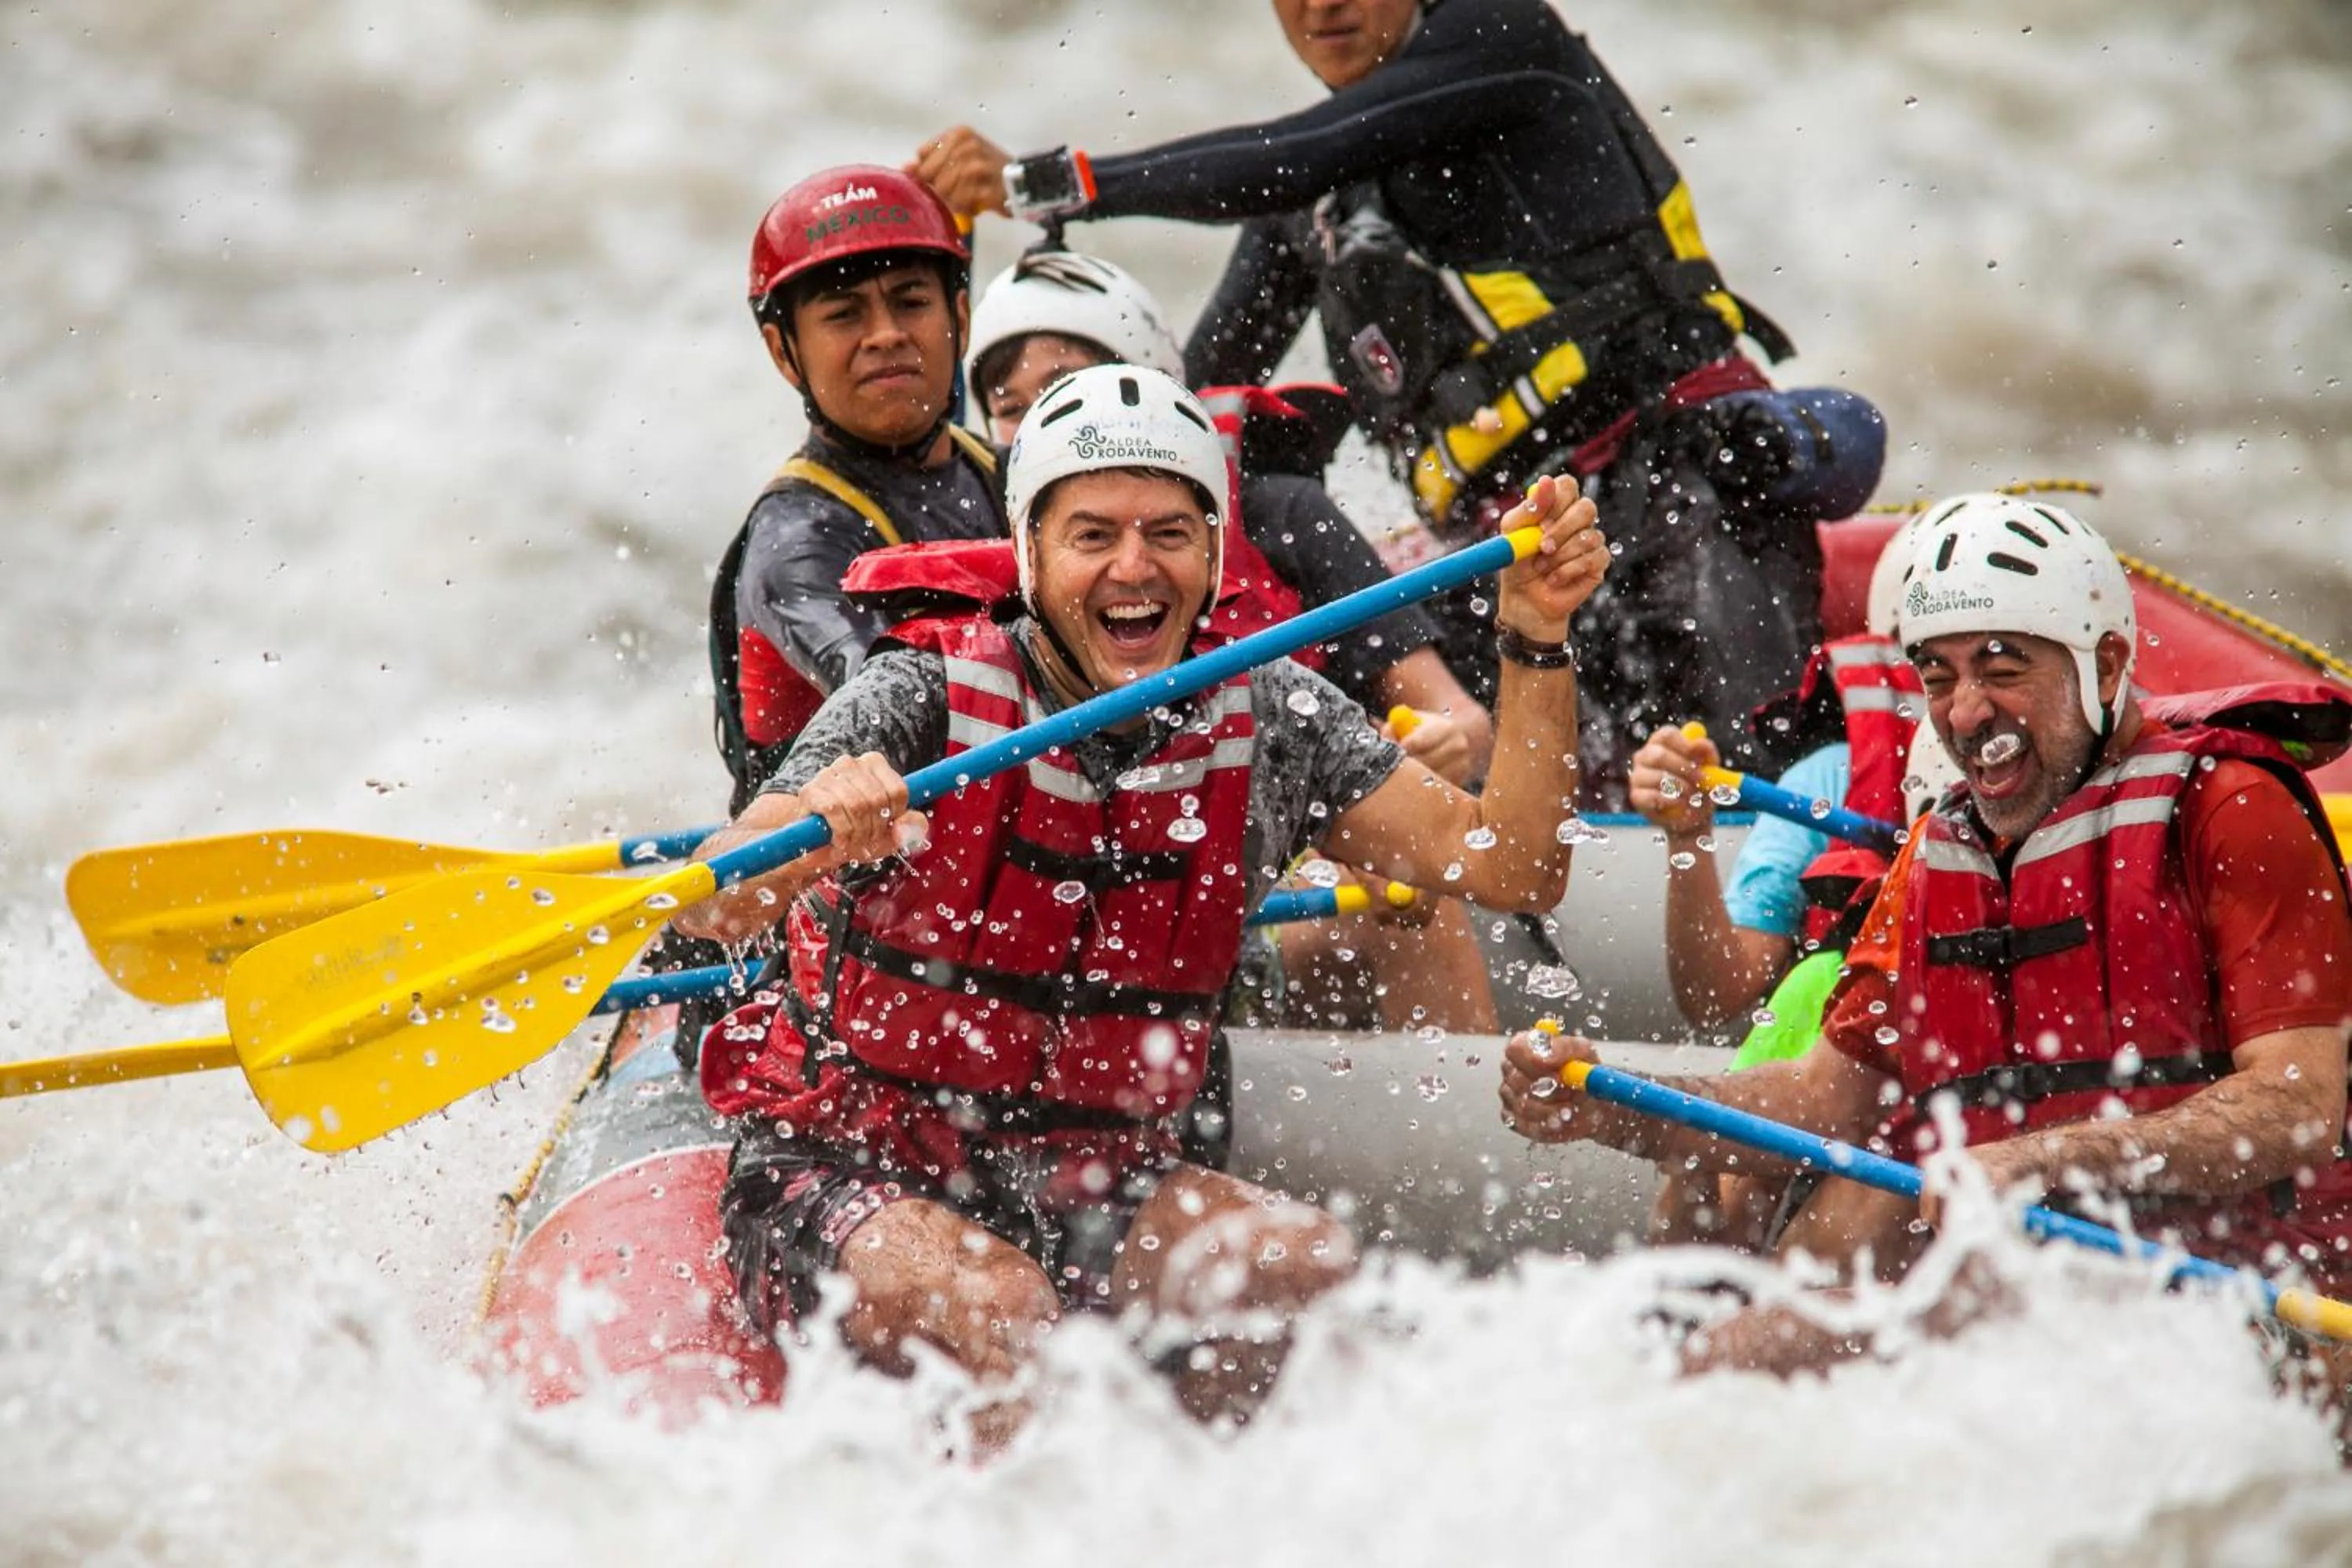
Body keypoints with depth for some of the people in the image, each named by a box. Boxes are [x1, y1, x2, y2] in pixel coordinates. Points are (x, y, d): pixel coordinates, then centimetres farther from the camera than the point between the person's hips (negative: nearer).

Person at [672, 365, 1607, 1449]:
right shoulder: (929, 699, -11)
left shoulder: (1268, 720, 1)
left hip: (1089, 1188, 4)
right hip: (847, 1176, -4)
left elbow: (1508, 868, -2)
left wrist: (1537, 643, -13)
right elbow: (709, 909, -23)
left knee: (1308, 1268, -23)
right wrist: (816, 836, -45)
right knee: (1000, 1313, -35)